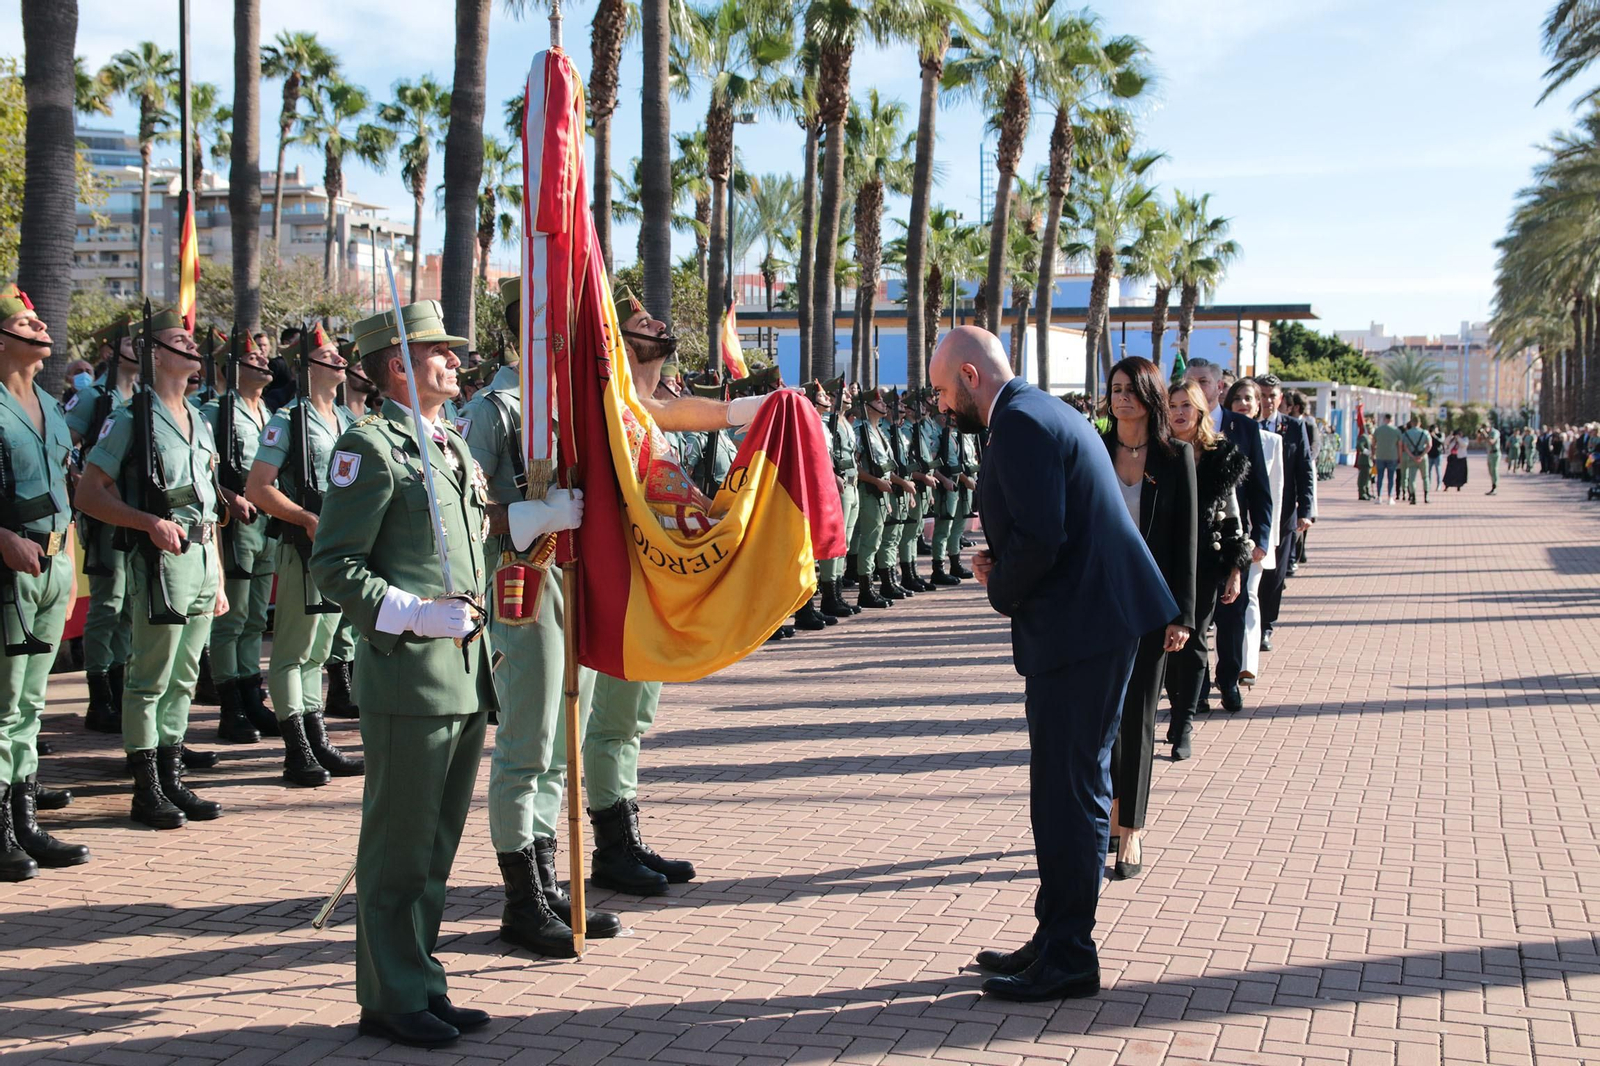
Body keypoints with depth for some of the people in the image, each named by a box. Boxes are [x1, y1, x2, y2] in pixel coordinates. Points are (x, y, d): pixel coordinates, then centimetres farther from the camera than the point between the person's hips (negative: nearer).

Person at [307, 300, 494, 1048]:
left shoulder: (455, 446, 18)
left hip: (466, 677, 8)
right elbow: (333, 566, -12)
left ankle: (423, 986, 26)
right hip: (409, 676, -8)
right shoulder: (370, 446, -9)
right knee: (400, 848, 1)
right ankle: (392, 999, 13)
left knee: (437, 846, 15)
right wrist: (412, 613, -21)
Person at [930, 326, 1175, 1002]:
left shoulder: (1020, 422, -15)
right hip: (1093, 621, 11)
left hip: (1079, 628, -11)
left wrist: (1002, 591, -7)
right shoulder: (1041, 412, 18)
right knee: (1068, 787, 16)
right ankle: (1056, 940, 26)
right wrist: (1001, 562, 8)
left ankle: (1068, 959, 7)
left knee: (1069, 792, -3)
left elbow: (1040, 538, -24)